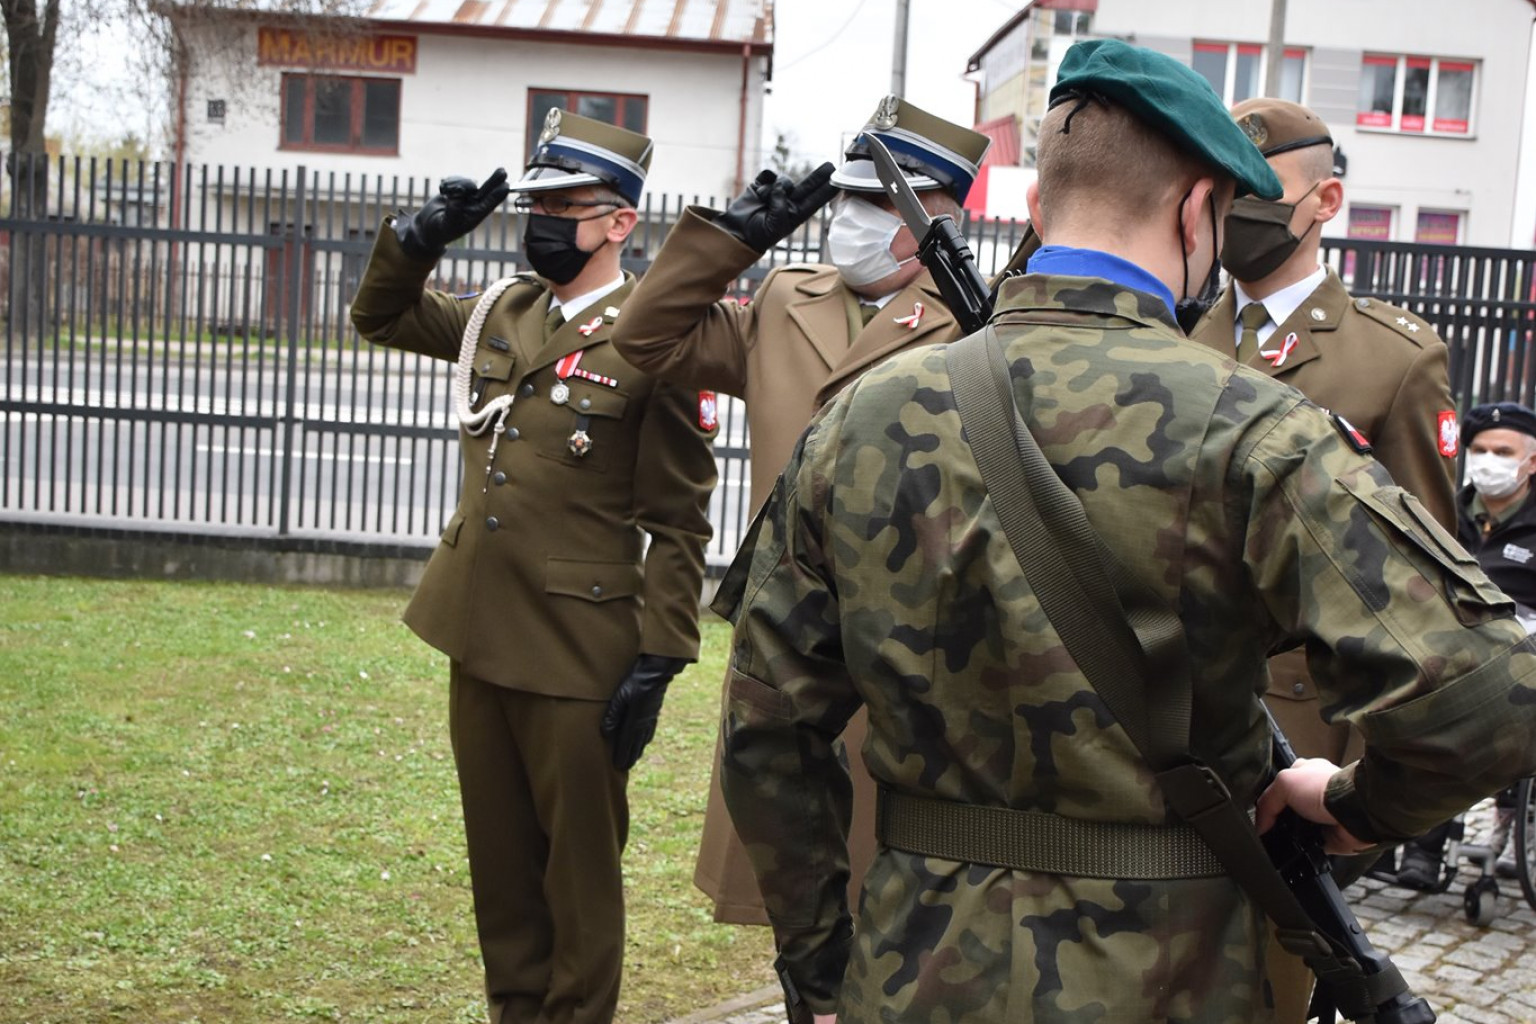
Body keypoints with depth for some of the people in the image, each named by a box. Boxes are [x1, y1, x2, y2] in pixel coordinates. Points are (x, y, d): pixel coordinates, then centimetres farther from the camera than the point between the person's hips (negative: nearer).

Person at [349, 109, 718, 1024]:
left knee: (580, 861, 9)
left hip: (579, 654, -7)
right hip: (479, 634, 7)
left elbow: (679, 523, -12)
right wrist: (420, 238, 2)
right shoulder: (499, 312, 8)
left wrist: (658, 663, -15)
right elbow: (381, 316, 22)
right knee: (500, 853, 18)